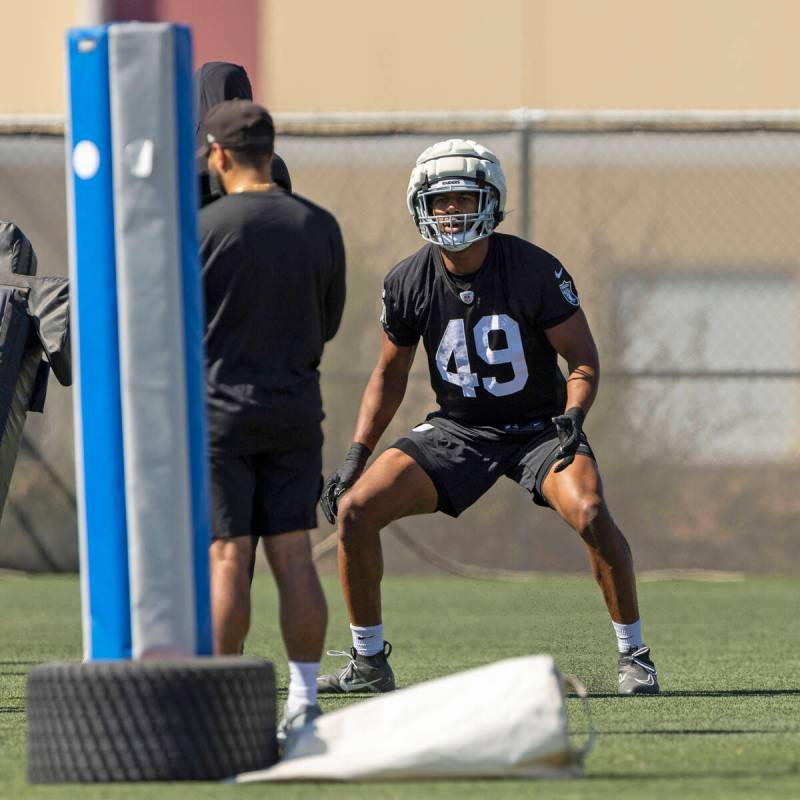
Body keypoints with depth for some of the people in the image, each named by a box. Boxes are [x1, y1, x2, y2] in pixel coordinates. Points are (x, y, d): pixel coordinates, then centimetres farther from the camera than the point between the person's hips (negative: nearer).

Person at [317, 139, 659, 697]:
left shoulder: (534, 270, -18)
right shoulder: (409, 283, -9)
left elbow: (583, 357, -11)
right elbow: (391, 373, 6)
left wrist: (573, 418, -30)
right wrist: (356, 457, -1)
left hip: (539, 426, -3)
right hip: (458, 430, 3)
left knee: (590, 513, -31)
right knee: (355, 510, -12)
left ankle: (634, 656, -12)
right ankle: (369, 664, 5)